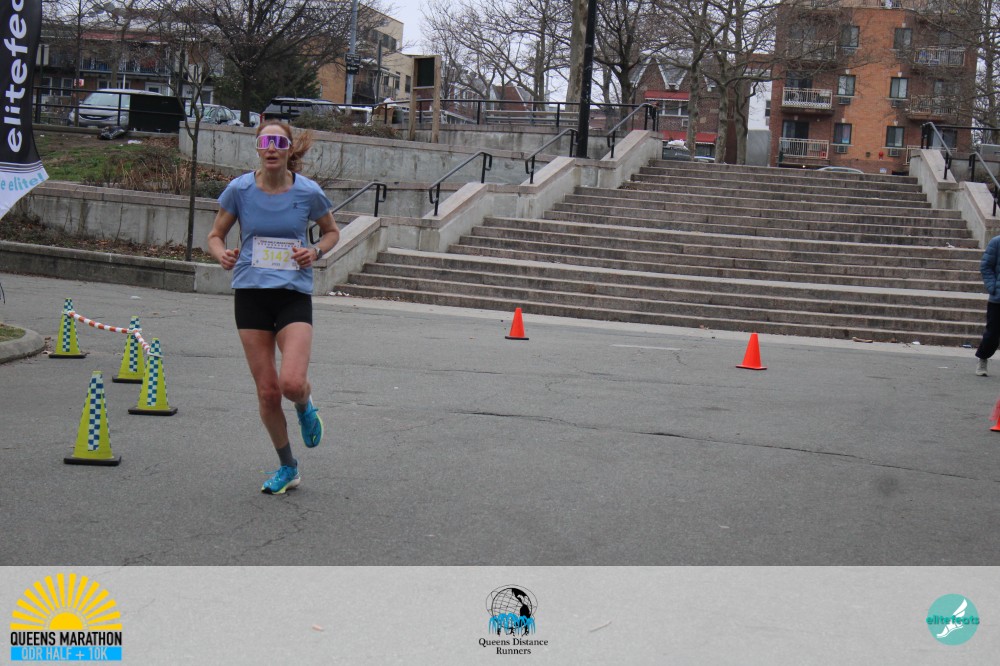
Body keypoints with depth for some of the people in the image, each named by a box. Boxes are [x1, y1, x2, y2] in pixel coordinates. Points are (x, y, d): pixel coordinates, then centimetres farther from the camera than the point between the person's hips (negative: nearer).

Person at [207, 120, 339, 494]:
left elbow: (332, 231, 12)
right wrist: (222, 255, -15)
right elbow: (215, 235, 8)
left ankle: (306, 407, 21)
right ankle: (287, 468, 23)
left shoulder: (308, 192, -5)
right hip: (251, 294, 2)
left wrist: (316, 251, -9)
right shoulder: (240, 189, -3)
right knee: (267, 390, 4)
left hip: (294, 294, -1)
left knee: (292, 383, -19)